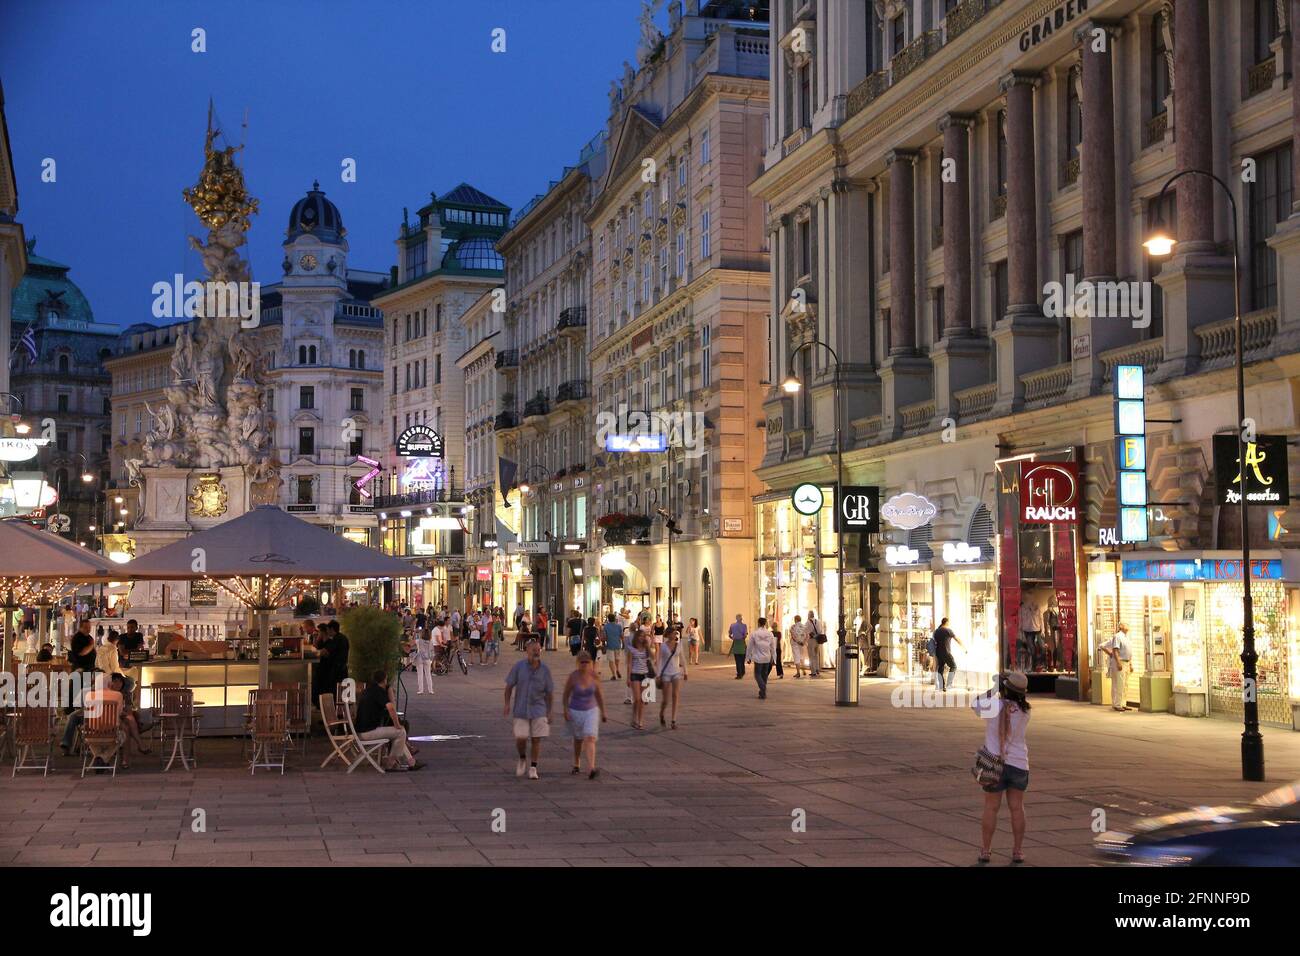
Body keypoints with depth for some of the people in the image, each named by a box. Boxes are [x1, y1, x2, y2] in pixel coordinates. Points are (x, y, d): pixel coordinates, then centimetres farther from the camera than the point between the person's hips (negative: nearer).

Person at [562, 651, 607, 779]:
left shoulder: (595, 676, -8)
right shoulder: (573, 677, -14)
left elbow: (598, 695, 5)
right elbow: (566, 694, -3)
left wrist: (603, 712, 9)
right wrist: (566, 710, -12)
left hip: (591, 711, 0)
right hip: (575, 712, 0)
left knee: (590, 739, -16)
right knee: (578, 739, 18)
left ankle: (591, 769, -27)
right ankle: (577, 765, 42)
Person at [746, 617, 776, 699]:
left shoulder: (754, 634, -8)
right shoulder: (770, 634, -1)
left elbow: (750, 647, -2)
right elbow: (773, 647, 5)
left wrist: (748, 657, 9)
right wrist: (772, 657, 17)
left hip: (758, 658, -3)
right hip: (767, 658, 3)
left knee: (757, 674, 5)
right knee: (764, 675, 15)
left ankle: (763, 688, -19)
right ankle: (762, 693, 21)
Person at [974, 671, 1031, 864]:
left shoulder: (992, 706, -14)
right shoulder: (1024, 711, -5)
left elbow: (974, 703, 5)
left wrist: (993, 690, 9)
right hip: (1019, 764, 2)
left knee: (991, 808, 8)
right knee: (1017, 808, 10)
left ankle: (986, 850, 15)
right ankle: (1017, 851, 15)